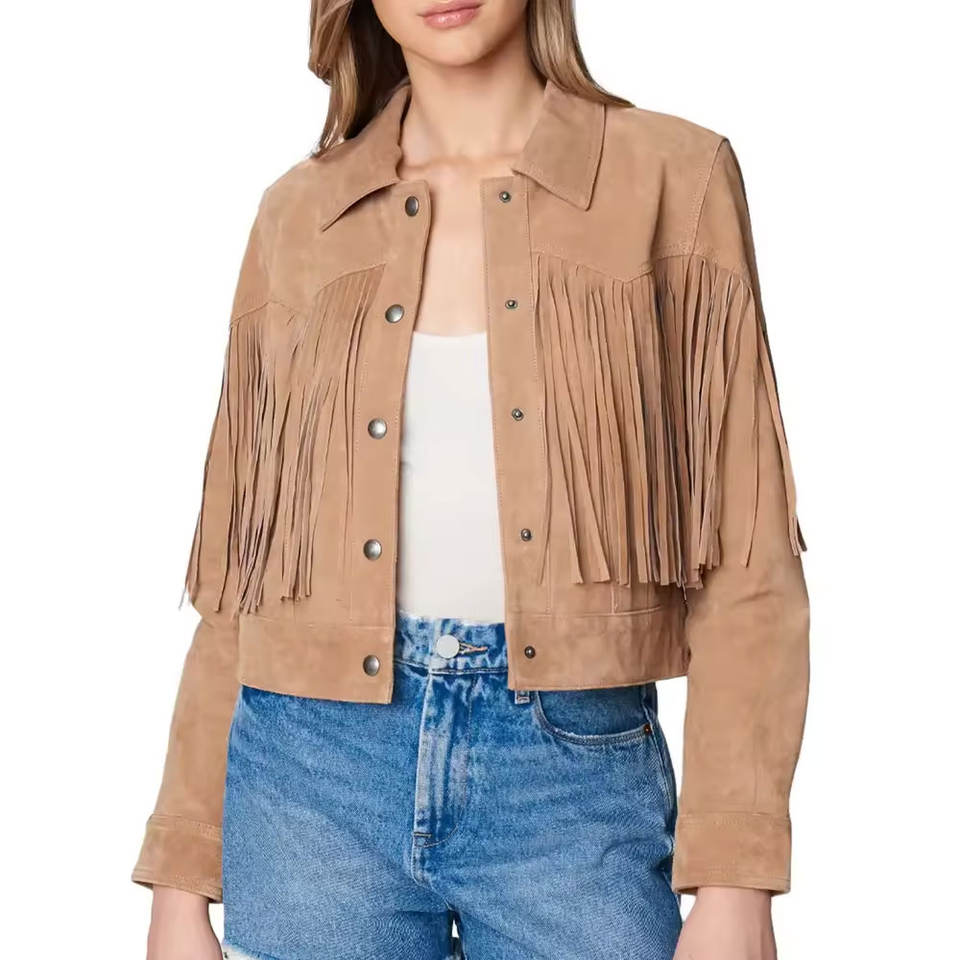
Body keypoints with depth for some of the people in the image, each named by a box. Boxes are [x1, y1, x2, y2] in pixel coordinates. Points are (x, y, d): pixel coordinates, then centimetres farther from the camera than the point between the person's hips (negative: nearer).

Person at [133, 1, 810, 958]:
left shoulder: (671, 175, 0)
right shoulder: (298, 214, 7)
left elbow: (744, 548, -3)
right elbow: (241, 559, 8)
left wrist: (734, 882, -10)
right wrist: (180, 876, 6)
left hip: (578, 773, -1)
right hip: (316, 768, 2)